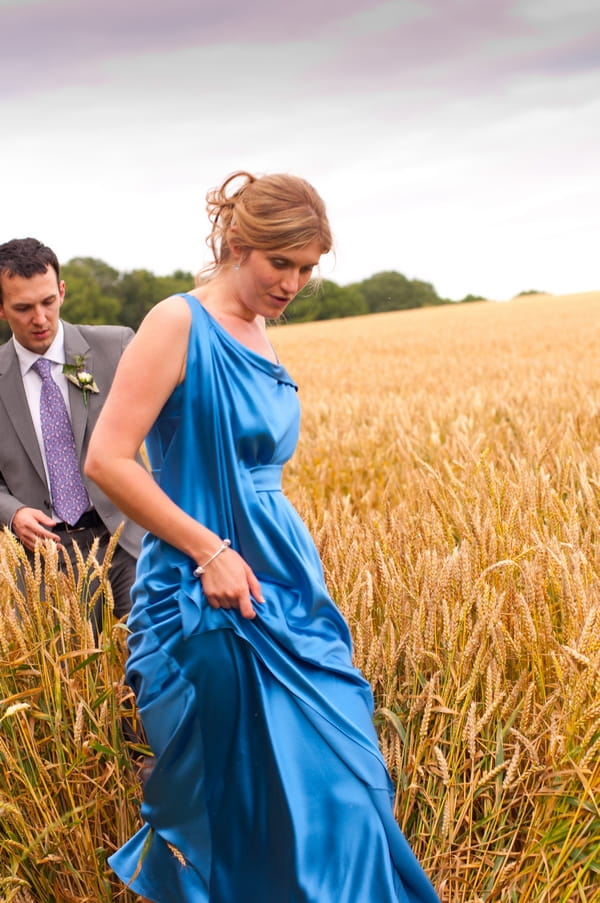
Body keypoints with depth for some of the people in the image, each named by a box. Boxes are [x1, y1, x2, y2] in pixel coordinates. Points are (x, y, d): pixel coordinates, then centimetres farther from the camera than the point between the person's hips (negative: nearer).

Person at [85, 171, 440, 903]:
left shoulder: (258, 335, 11)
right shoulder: (177, 323, -12)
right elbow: (106, 461, -18)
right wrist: (210, 551, -19)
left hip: (284, 595, 7)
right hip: (207, 606, -7)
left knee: (339, 784, 11)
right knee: (217, 801, 8)